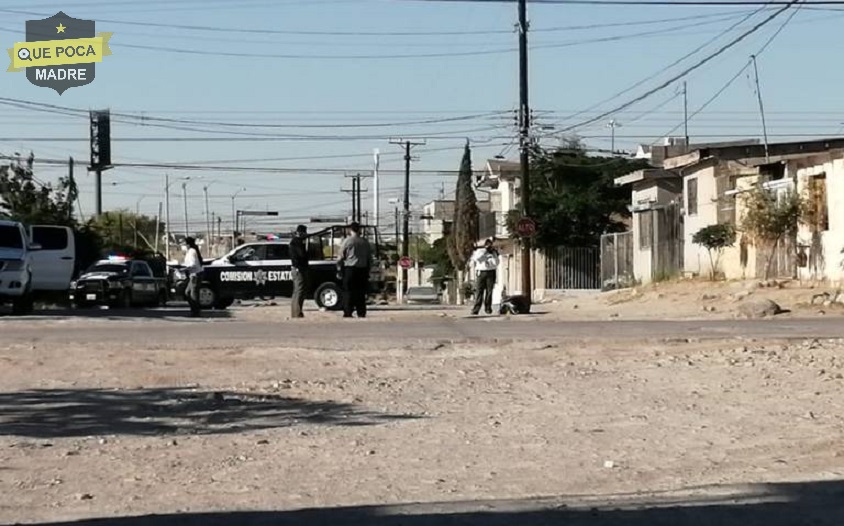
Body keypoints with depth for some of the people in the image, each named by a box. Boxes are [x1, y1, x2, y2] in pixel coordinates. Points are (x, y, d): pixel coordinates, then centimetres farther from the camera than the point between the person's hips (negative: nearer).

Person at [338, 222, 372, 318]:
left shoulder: (347, 241, -5)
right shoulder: (365, 242, 6)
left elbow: (342, 256, -3)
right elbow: (370, 257, 11)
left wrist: (339, 264, 14)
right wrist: (368, 269, 19)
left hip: (350, 268, -3)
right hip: (362, 269, 3)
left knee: (348, 291, 1)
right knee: (361, 291, 8)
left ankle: (348, 312, -4)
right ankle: (361, 312, 6)